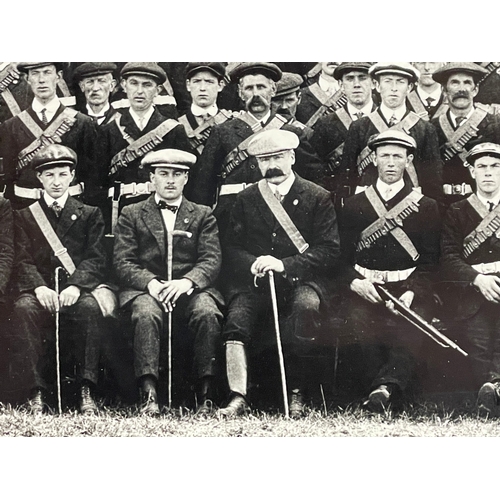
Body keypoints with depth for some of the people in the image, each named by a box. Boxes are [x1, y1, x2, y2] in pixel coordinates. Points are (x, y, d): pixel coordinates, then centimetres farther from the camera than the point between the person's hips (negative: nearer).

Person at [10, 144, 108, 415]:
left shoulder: (90, 215, 15)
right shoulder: (24, 216, 17)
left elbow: (96, 258, 2)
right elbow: (22, 261, 3)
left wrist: (75, 286, -19)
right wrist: (39, 287, -19)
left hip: (76, 292, 0)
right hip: (40, 290, 1)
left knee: (90, 308, -35)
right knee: (24, 309, -34)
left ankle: (86, 391, -33)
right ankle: (37, 392, -32)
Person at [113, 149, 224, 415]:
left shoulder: (203, 216, 18)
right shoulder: (131, 215, 16)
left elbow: (211, 260, 4)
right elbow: (123, 263, 4)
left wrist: (187, 281, -18)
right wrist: (151, 283, -16)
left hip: (191, 289, 1)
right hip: (144, 289, -1)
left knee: (207, 312, -33)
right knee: (145, 313, -36)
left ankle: (206, 394, -31)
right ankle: (149, 395, -39)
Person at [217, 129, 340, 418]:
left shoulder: (318, 198, 6)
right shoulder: (246, 200, 16)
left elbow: (329, 251, -3)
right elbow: (231, 248, 10)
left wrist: (284, 264, -15)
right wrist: (253, 264, -13)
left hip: (302, 279, -2)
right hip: (255, 283, 2)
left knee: (306, 306, -36)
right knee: (237, 319, -29)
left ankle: (296, 394, -26)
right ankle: (238, 398, -32)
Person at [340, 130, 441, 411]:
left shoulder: (426, 207, 13)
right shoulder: (355, 205, 17)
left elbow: (431, 260, 7)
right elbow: (343, 255, 13)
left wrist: (411, 292, -11)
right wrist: (354, 281, -9)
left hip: (410, 288, -1)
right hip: (365, 289, 1)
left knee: (412, 325, -34)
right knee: (359, 320, -33)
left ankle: (386, 388, -49)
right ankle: (389, 387, -28)